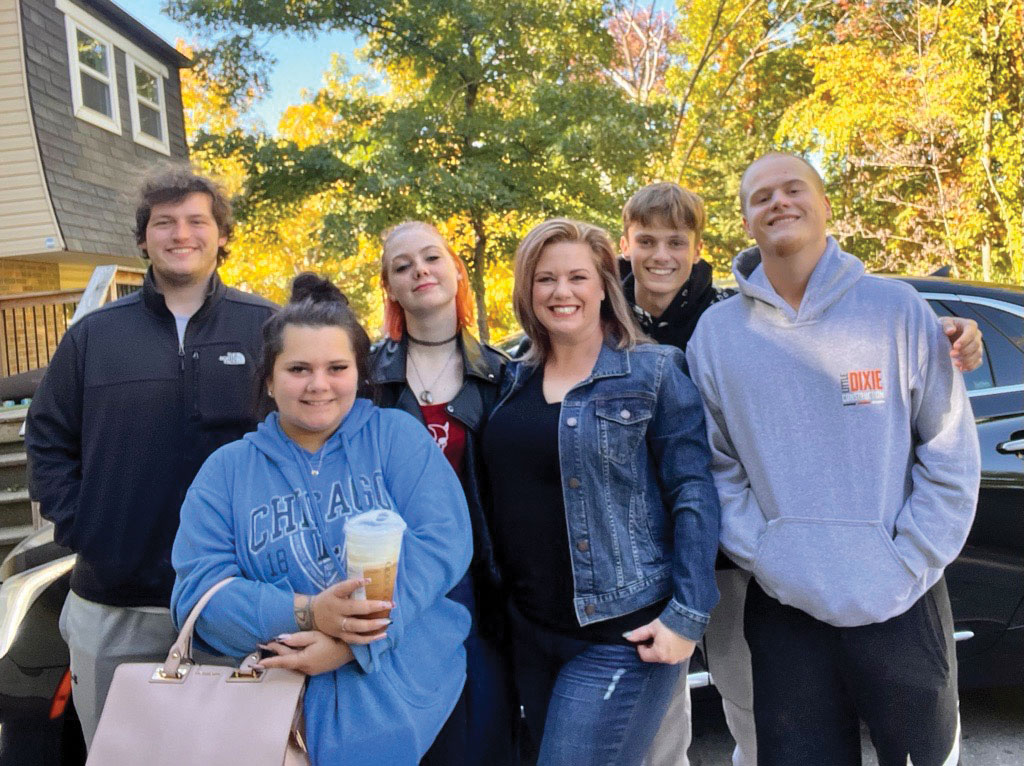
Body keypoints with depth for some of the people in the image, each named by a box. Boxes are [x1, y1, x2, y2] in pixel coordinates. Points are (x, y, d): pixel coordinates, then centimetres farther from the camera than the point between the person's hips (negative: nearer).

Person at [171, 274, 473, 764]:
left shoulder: (398, 436, -1)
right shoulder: (226, 470, 4)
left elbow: (442, 542, -12)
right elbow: (197, 592, -4)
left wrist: (353, 642, -23)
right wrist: (306, 614, -21)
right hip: (289, 700, 1)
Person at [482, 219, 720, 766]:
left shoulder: (654, 373, -7)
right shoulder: (515, 378, 8)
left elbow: (694, 496, -10)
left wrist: (687, 614, -15)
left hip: (620, 633, -5)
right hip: (528, 631, 6)